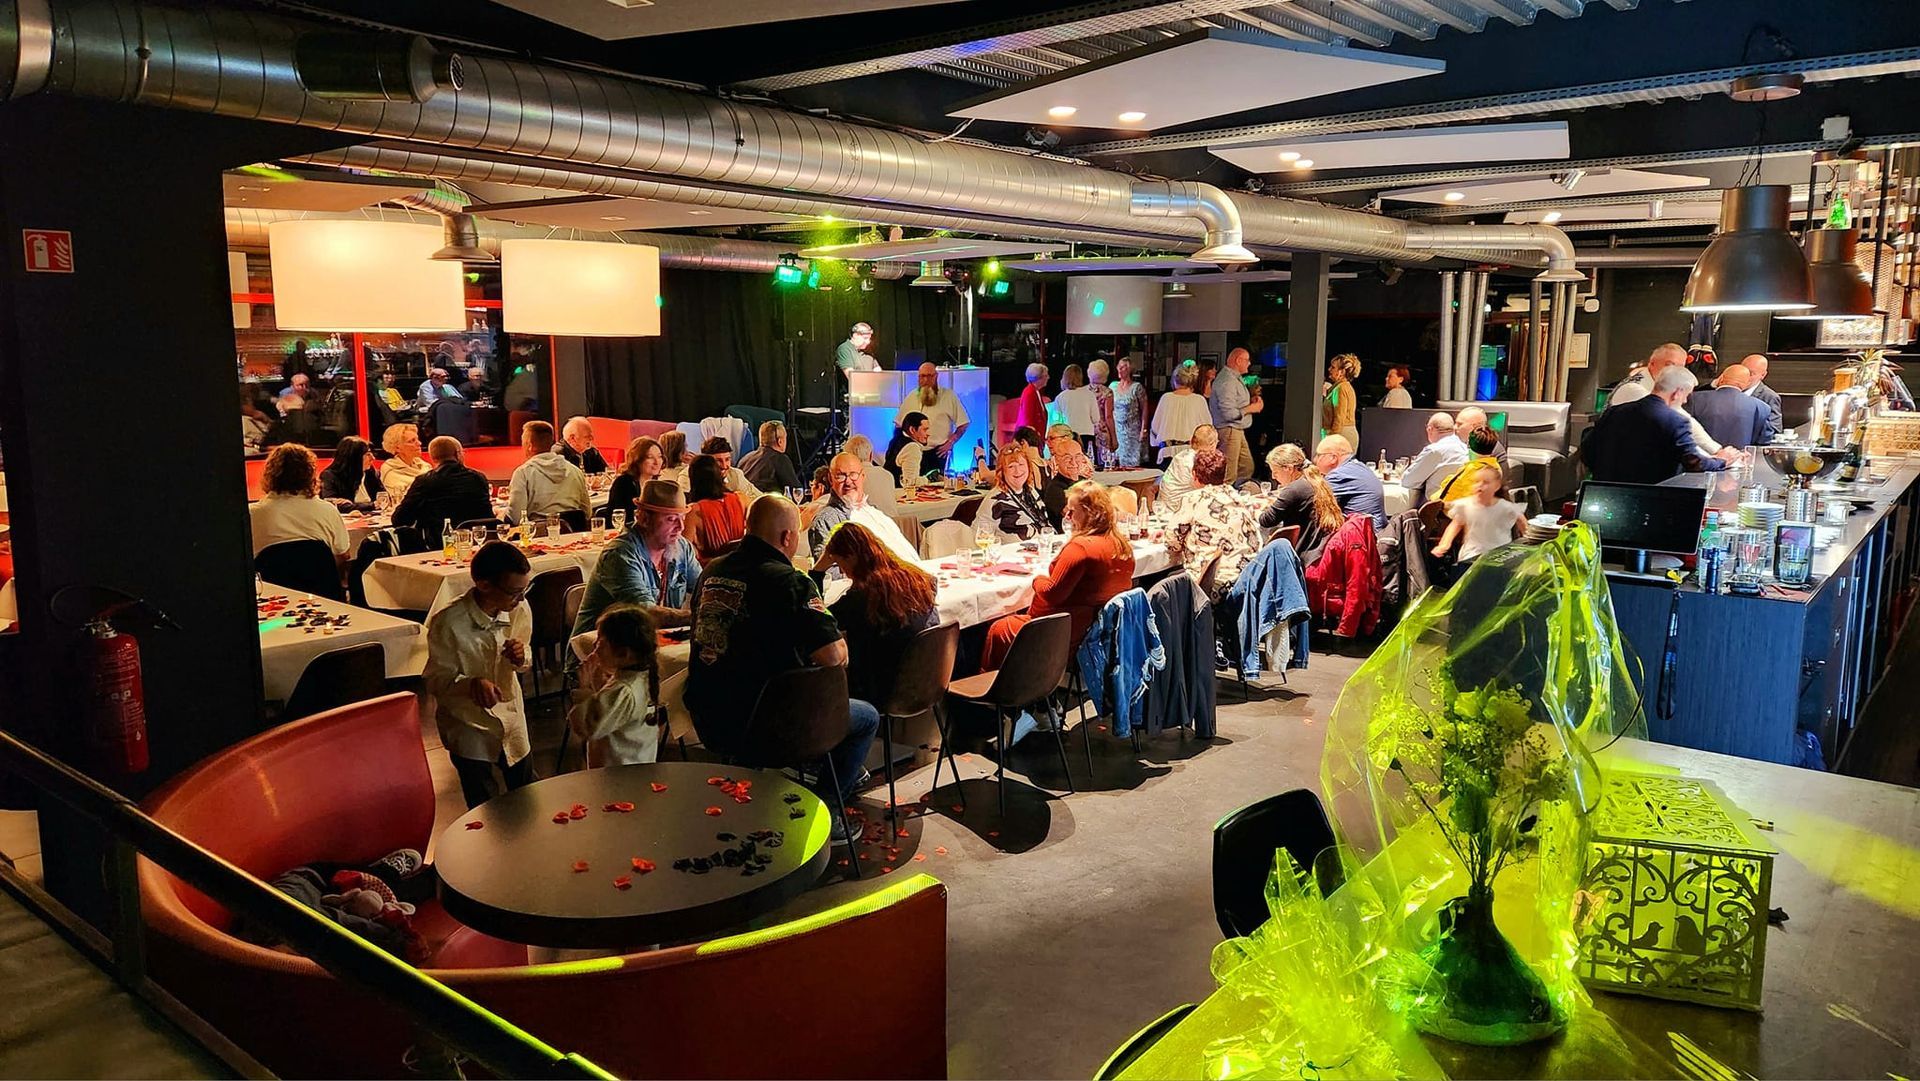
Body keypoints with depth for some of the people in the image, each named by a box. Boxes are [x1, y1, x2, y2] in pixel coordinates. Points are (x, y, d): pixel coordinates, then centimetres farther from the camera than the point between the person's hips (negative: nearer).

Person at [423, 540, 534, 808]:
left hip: (511, 715, 4)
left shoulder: (520, 610, -11)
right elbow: (436, 681, -16)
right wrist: (472, 684, -35)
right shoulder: (448, 623, -24)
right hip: (468, 725, -4)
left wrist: (520, 658, -18)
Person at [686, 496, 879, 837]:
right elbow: (834, 656, -23)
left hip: (705, 723, 8)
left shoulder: (713, 571, 5)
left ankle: (845, 774, 45)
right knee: (867, 716, 14)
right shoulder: (787, 581, -18)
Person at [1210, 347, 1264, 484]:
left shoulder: (1237, 379, 15)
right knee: (1228, 476, -8)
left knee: (1247, 468, 15)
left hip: (1238, 431, 11)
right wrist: (1250, 408, -13)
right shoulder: (1227, 381, -19)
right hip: (1228, 431, -11)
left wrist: (1250, 402, 7)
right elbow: (1229, 413, -25)